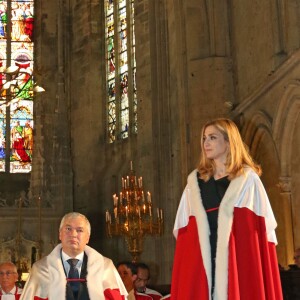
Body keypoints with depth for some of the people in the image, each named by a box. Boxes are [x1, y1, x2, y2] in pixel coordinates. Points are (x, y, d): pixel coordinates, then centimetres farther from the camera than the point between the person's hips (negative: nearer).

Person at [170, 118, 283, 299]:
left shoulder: (247, 179, 4)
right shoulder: (194, 180, 14)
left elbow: (263, 228, -1)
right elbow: (185, 231, 12)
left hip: (240, 259, -3)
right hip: (201, 260, 3)